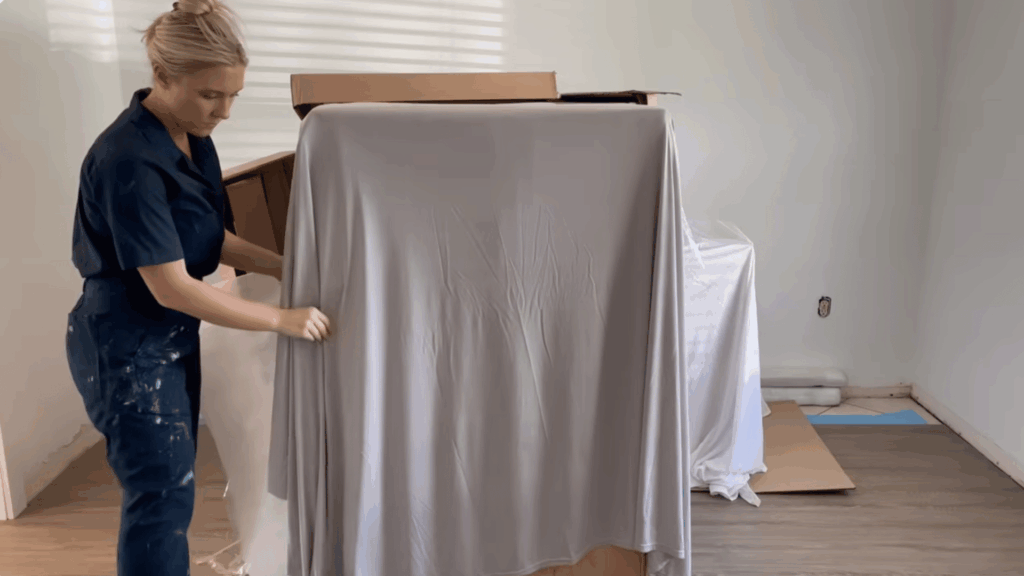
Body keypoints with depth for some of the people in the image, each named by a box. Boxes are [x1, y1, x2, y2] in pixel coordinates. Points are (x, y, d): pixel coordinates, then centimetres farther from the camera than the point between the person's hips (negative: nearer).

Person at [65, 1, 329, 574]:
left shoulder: (194, 138, 0)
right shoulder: (130, 161, -27)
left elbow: (212, 239, 8)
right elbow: (172, 287, -27)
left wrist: (284, 266, -6)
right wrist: (282, 319, -24)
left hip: (172, 335, 9)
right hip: (126, 348, -9)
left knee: (172, 483, 20)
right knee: (163, 496, 1)